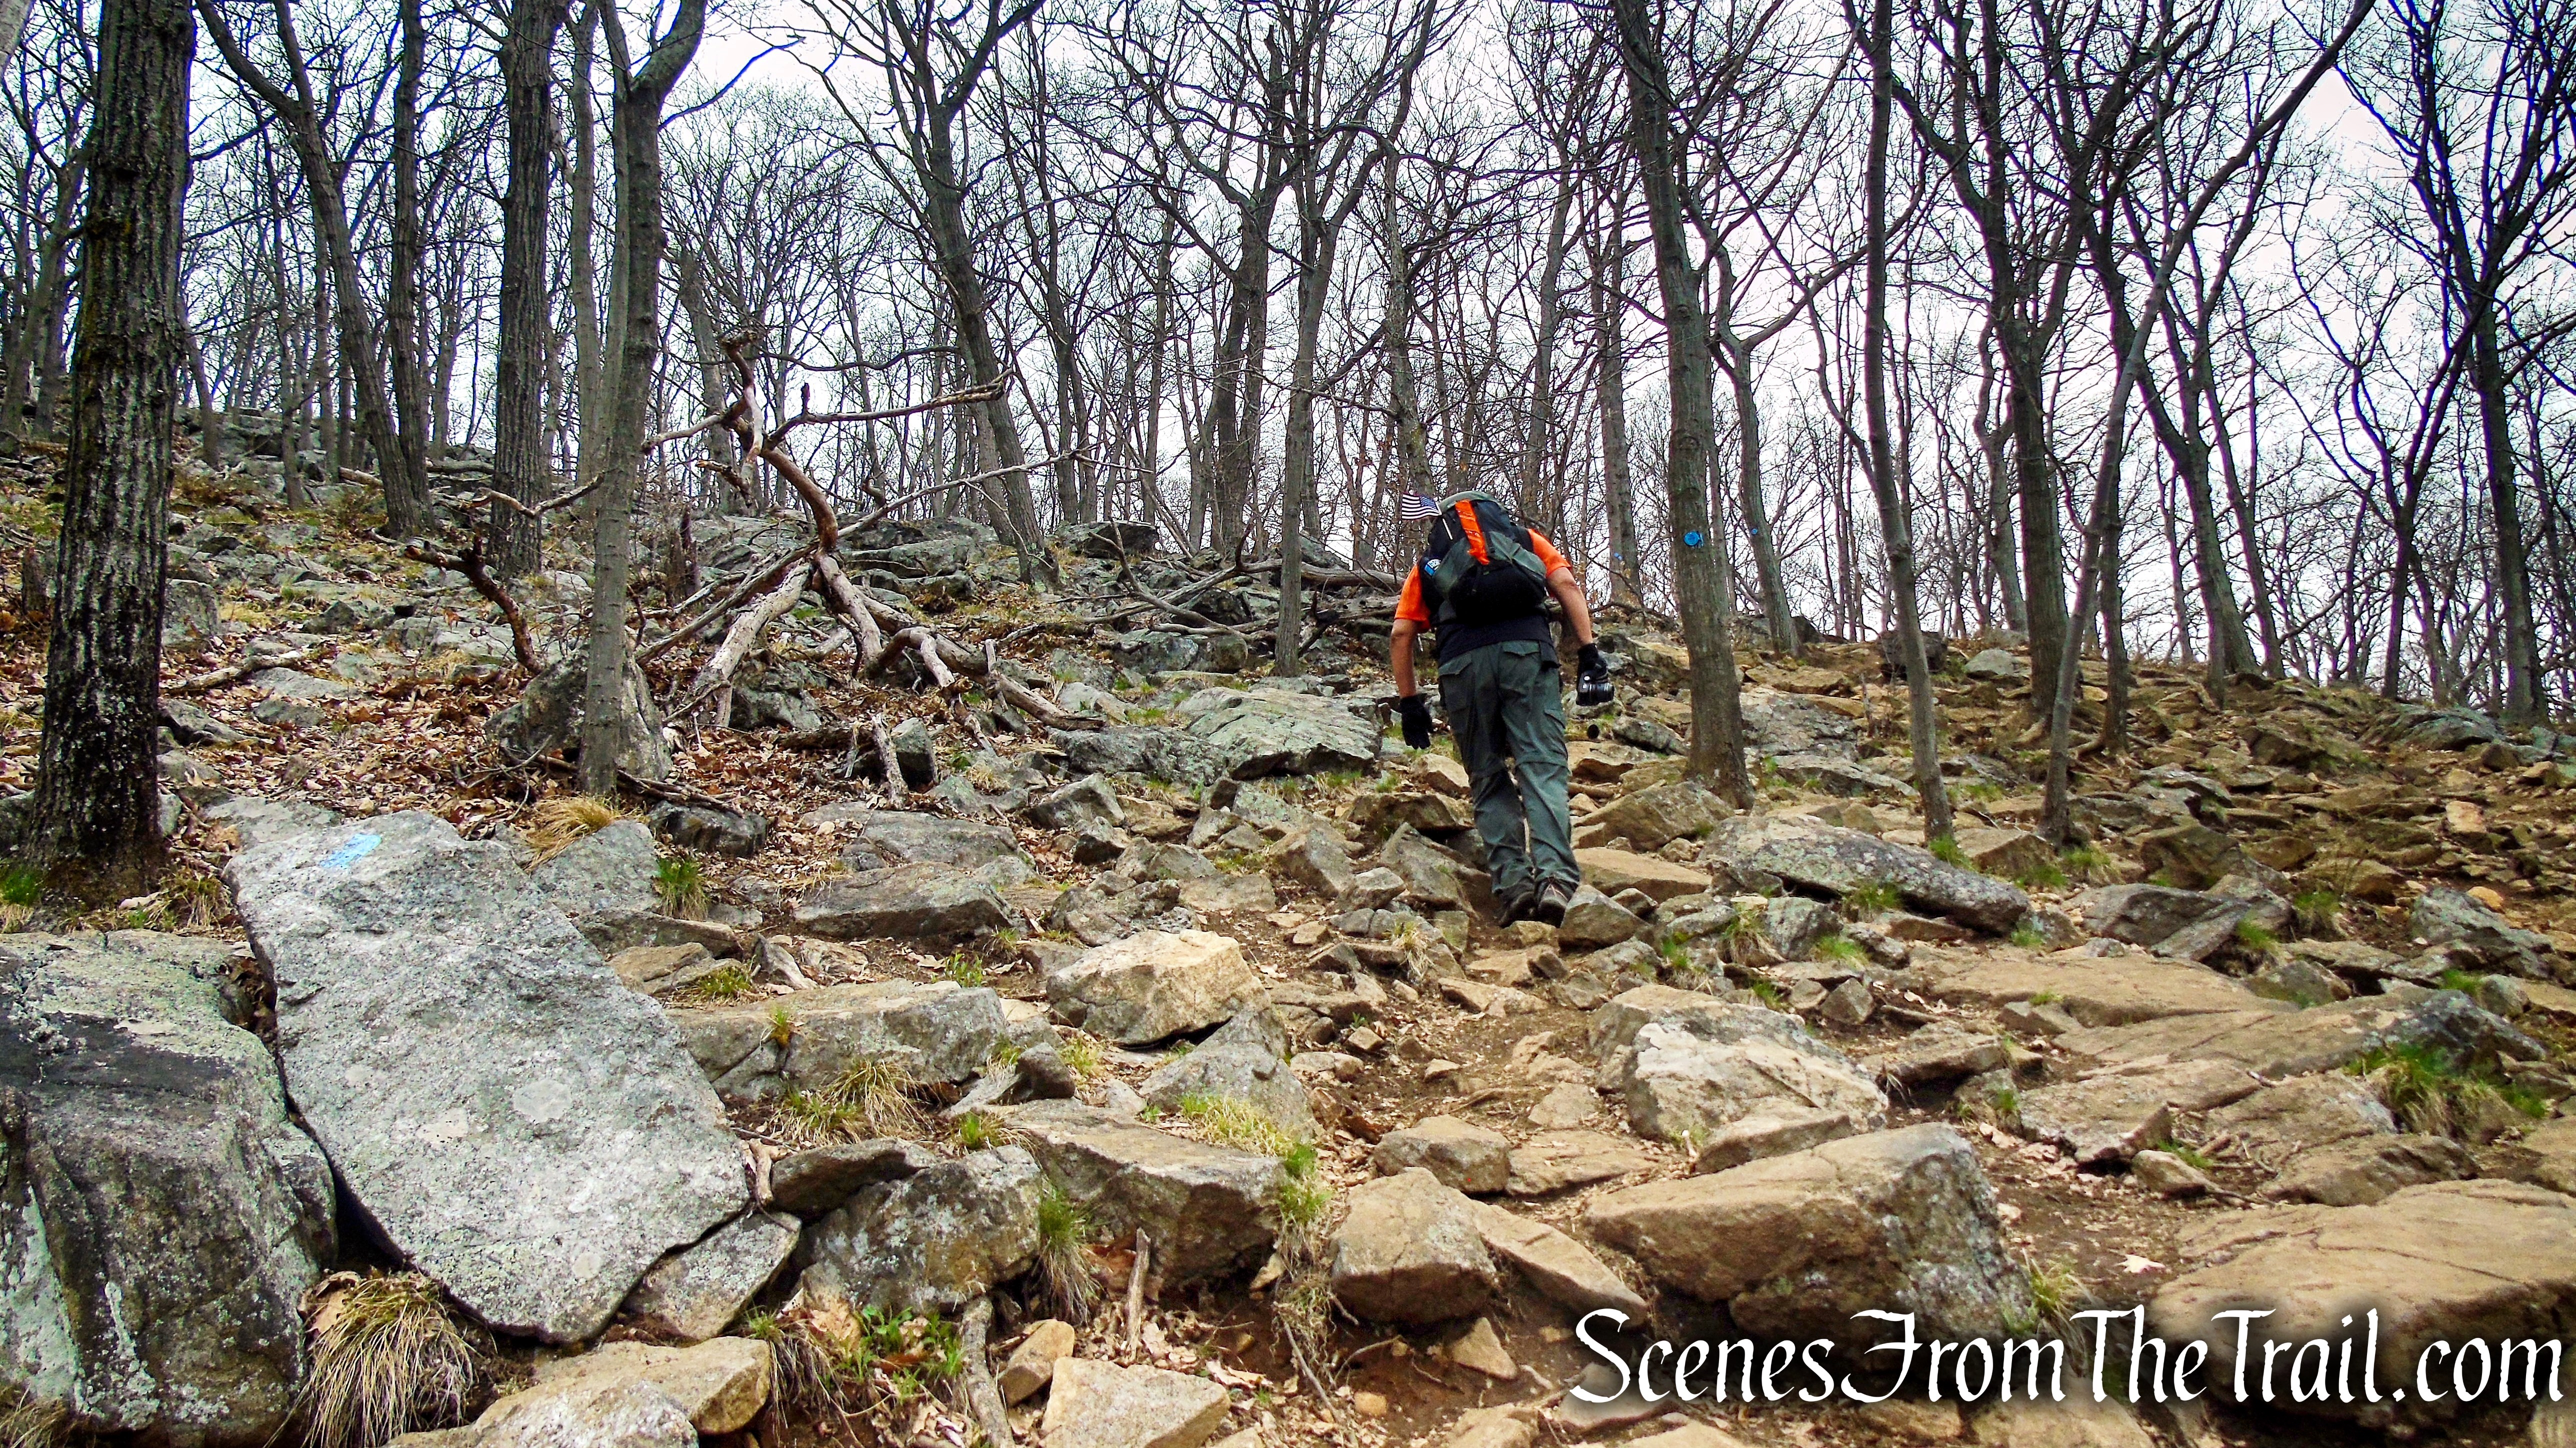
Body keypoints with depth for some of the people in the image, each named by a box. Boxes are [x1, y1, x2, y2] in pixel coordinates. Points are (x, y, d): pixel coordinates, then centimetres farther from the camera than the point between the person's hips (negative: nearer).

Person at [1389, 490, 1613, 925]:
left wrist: (1409, 704, 20)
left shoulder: (1428, 559, 31)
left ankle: (1513, 885, -3)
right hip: (1527, 649, -1)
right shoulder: (1524, 535, 30)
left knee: (1490, 779, 10)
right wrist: (1590, 656, 6)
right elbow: (1566, 584, 11)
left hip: (1462, 661, 1)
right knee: (1543, 769, -6)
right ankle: (1556, 880, -23)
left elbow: (1401, 634, 17)